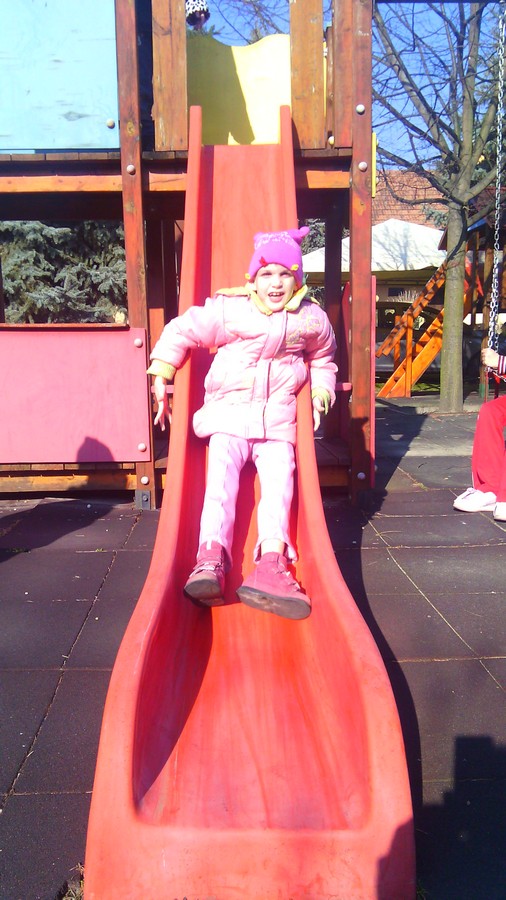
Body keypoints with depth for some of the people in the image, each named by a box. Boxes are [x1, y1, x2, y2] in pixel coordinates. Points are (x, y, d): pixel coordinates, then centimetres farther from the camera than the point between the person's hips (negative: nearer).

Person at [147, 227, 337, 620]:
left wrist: (321, 393, 13)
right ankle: (211, 559, -35)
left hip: (278, 416, 2)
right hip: (229, 411, -2)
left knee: (280, 478, -20)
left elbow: (323, 359, 28)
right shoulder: (228, 310, -4)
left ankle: (270, 566, -36)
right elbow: (181, 331, 5)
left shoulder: (313, 319, 6)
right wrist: (160, 377, 3)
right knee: (221, 473, -23)